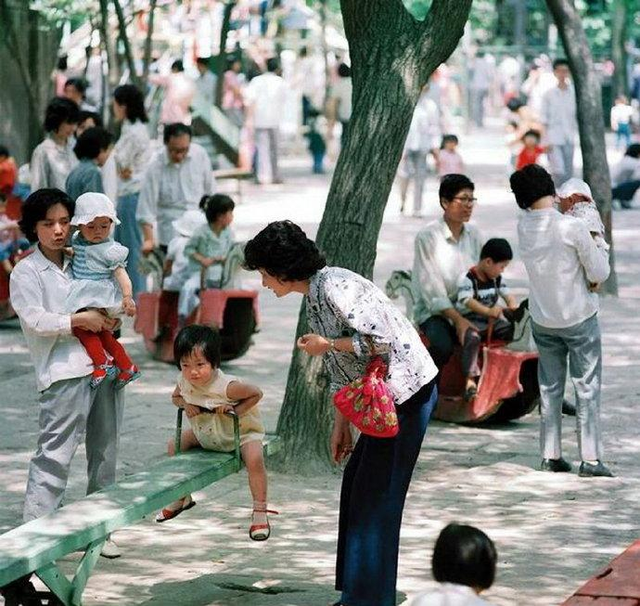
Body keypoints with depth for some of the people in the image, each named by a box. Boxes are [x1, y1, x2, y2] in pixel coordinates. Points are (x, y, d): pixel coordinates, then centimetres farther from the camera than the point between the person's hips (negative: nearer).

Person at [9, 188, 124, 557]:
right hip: (64, 373, -6)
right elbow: (36, 320, -10)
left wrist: (111, 320, 7)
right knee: (56, 453, -13)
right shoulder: (26, 272, 1)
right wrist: (80, 321, -14)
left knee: (105, 453, 9)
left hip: (104, 366, 6)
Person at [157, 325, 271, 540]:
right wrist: (185, 404, -17)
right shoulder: (184, 381, -18)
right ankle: (181, 498, 23)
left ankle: (260, 513, -19)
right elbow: (175, 396, 5)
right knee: (175, 444, 3)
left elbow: (256, 393, -21)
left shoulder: (226, 387, -35)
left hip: (242, 431, -6)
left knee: (254, 458, -30)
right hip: (204, 432, 6)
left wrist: (235, 410, -30)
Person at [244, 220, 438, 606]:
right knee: (358, 484, 14)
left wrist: (326, 345, -13)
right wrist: (342, 425, 18)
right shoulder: (314, 294, 13)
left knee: (375, 494, -6)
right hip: (388, 396, 10)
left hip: (408, 391, -10)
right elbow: (340, 369, 19)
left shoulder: (332, 287, -18)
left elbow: (379, 341, -25)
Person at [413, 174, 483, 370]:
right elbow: (431, 288, -14)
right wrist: (457, 319, -23)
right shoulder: (427, 237, -10)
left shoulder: (473, 234, 7)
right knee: (443, 346, -33)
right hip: (434, 311, -5)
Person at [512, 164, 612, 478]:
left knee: (549, 387, 13)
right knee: (587, 387, 3)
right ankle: (590, 458, 2)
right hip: (579, 317, -4)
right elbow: (600, 274, -14)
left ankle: (550, 455, 15)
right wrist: (595, 248, 4)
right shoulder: (572, 228, -21)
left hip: (542, 320, 5)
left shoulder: (523, 226, -6)